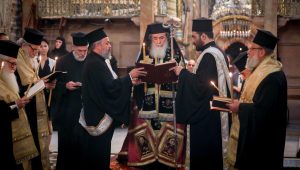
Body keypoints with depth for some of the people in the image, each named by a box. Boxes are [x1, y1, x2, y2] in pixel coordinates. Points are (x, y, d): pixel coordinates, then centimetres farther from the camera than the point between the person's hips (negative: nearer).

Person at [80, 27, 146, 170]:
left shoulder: (96, 61, 12)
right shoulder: (95, 63, -21)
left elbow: (108, 84, 13)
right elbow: (110, 87, -26)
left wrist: (129, 81, 3)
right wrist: (129, 77, -16)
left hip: (97, 113, 11)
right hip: (100, 116, -11)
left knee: (94, 153, 19)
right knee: (99, 154, 0)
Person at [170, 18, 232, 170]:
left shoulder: (209, 55, -18)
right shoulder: (217, 52, 13)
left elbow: (200, 84, -25)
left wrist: (183, 73, -12)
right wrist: (187, 73, 14)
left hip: (206, 115, -10)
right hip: (212, 113, 10)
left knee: (202, 155, -2)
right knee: (211, 155, 16)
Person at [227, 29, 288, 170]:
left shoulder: (272, 76, -24)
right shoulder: (262, 69, 10)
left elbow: (263, 111, -30)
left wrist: (240, 107, -16)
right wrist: (240, 101, 3)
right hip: (253, 134, 10)